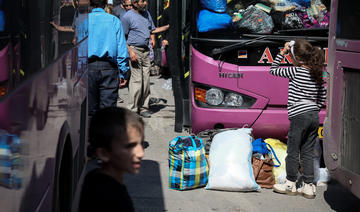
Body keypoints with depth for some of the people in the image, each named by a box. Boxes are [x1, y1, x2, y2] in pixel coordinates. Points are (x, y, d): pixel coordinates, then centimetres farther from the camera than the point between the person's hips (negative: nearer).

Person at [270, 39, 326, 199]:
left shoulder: (295, 71, -10)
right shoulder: (317, 74, 9)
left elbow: (273, 70, 2)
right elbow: (322, 97, 16)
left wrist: (282, 52, 4)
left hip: (299, 116, -7)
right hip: (314, 116, 7)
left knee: (293, 151, 6)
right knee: (308, 152, 11)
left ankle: (290, 185, 15)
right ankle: (309, 187, 11)